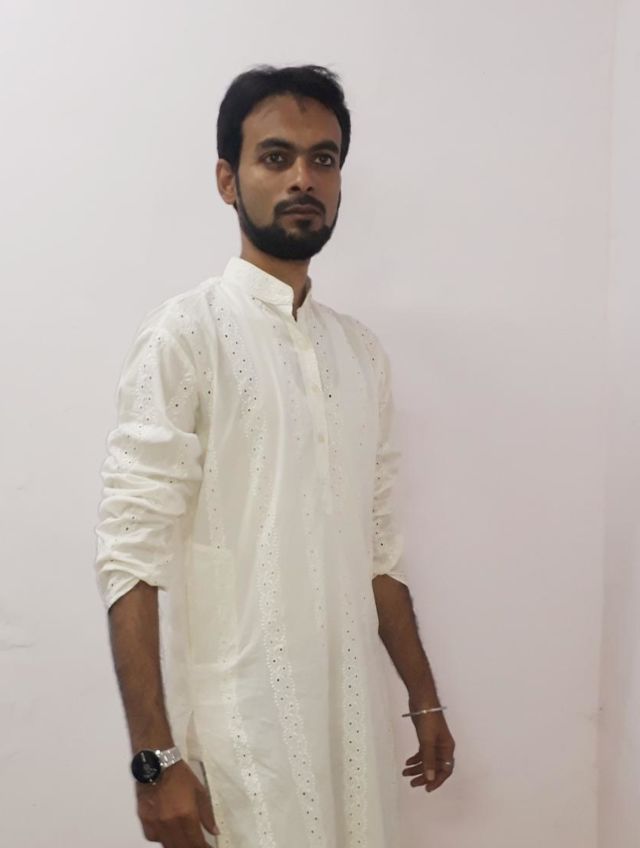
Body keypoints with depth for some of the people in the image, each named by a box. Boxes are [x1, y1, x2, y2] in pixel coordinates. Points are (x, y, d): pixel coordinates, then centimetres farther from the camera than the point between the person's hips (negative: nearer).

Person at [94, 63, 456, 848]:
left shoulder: (361, 352, 10)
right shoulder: (185, 335, -10)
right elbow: (131, 556, -15)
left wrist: (425, 701, 15)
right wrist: (155, 758, -19)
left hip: (356, 717, 6)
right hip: (239, 729, -5)